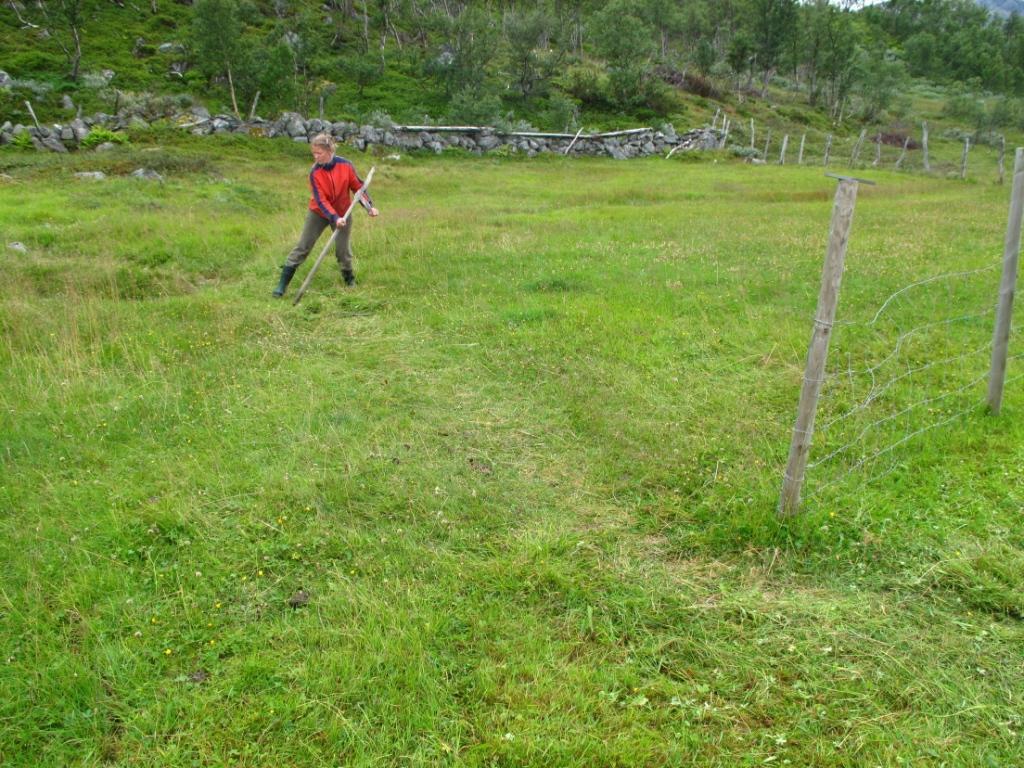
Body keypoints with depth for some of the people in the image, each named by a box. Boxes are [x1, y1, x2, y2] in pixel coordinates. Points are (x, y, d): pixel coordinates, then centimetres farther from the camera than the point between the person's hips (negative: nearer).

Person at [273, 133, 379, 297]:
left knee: (343, 249, 4)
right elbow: (320, 200, -23)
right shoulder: (314, 172, -19)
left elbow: (358, 186, -5)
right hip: (318, 213, 0)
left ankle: (350, 279, 30)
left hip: (342, 213, 1)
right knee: (302, 247, -2)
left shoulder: (346, 165, -17)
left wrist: (369, 206, -13)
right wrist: (335, 218, -35)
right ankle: (283, 284, 1)